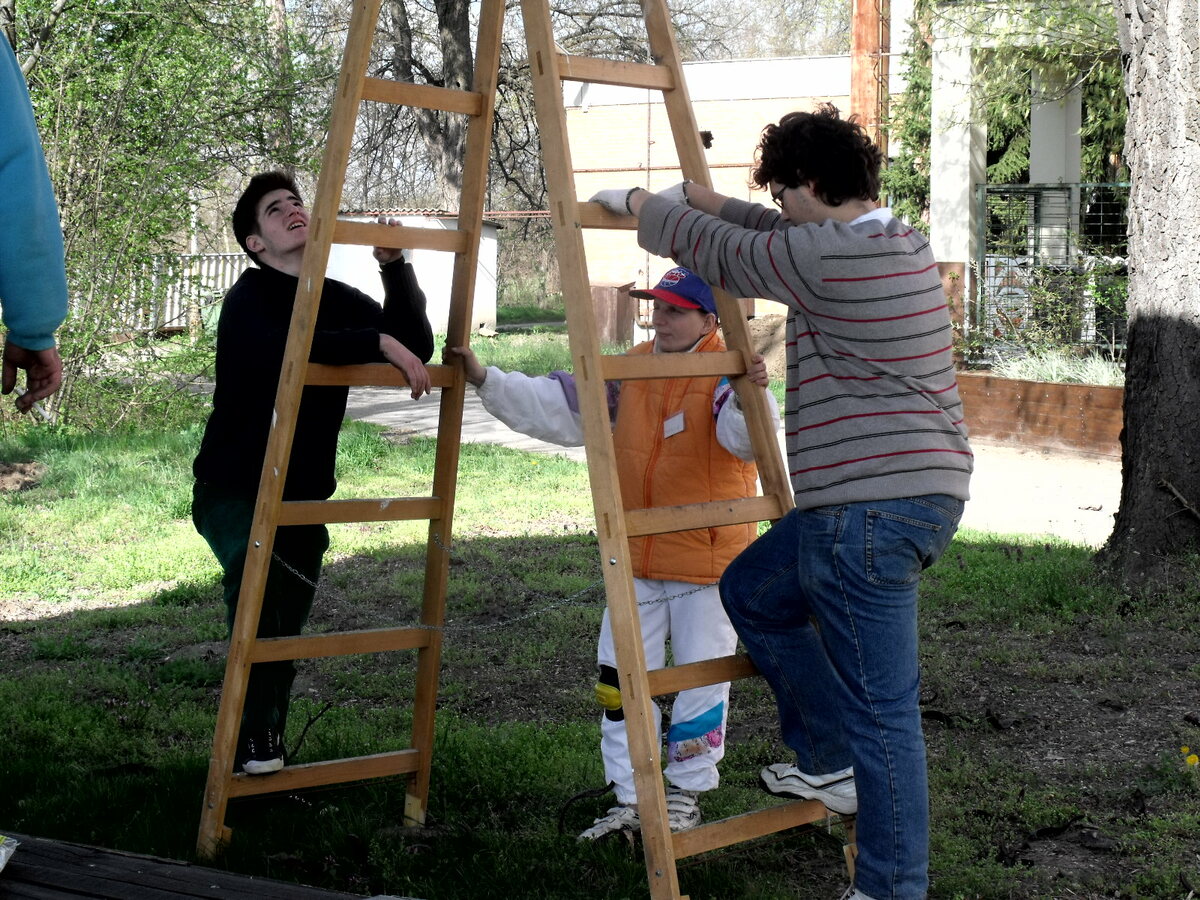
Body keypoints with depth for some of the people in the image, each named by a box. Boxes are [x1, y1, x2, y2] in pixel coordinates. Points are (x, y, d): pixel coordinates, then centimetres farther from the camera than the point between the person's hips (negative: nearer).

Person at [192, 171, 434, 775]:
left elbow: (416, 347, -3)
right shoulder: (249, 300, -11)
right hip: (232, 487, -6)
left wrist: (395, 268, -13)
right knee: (256, 564, -33)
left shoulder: (336, 298, 8)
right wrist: (378, 342, -38)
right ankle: (253, 741, -29)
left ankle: (269, 751, 25)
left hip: (303, 495, 7)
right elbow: (287, 349, -34)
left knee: (285, 631, 9)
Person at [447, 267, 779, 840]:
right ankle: (632, 800, 17)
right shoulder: (631, 372, 6)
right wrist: (486, 380, 1)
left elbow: (744, 436, -33)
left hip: (708, 562, -6)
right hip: (635, 561, 6)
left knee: (701, 681, 6)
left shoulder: (726, 376, -13)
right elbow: (557, 406, 7)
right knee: (620, 680, 7)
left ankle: (685, 793, 23)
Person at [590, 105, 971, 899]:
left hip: (872, 511, -10)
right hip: (919, 496, 10)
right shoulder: (901, 244, 13)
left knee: (879, 710, -4)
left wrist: (641, 207, 18)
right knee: (752, 593, 25)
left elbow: (718, 251, -1)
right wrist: (694, 198, 34)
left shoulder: (826, 259, -16)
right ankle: (830, 762, 29)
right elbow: (777, 238, 29)